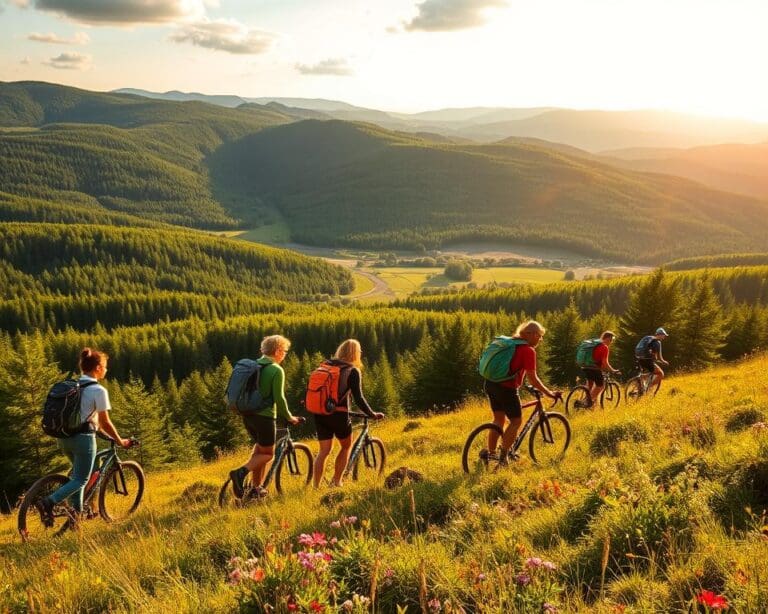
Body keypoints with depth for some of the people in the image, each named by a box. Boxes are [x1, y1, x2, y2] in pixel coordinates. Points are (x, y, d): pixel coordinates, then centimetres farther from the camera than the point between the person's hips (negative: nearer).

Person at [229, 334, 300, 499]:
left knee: (260, 448, 22)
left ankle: (256, 487, 20)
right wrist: (289, 417, -4)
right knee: (267, 454, 5)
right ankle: (240, 472, -16)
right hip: (265, 416, -8)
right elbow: (279, 398, -16)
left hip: (248, 415, 8)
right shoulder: (276, 370, -13)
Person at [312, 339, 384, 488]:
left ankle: (316, 486, 4)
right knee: (346, 446, 18)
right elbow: (358, 398, -10)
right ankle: (336, 482, 16)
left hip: (320, 413, 4)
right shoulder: (353, 371, -5)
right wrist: (372, 414, -1)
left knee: (324, 450, 9)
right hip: (339, 414, -4)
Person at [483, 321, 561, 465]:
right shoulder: (528, 350, -11)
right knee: (516, 421, 5)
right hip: (506, 388, -8)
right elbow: (532, 378, -13)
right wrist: (549, 393, -5)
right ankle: (503, 457, 4)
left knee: (499, 419, 20)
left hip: (491, 384, 8)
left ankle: (490, 454, 25)